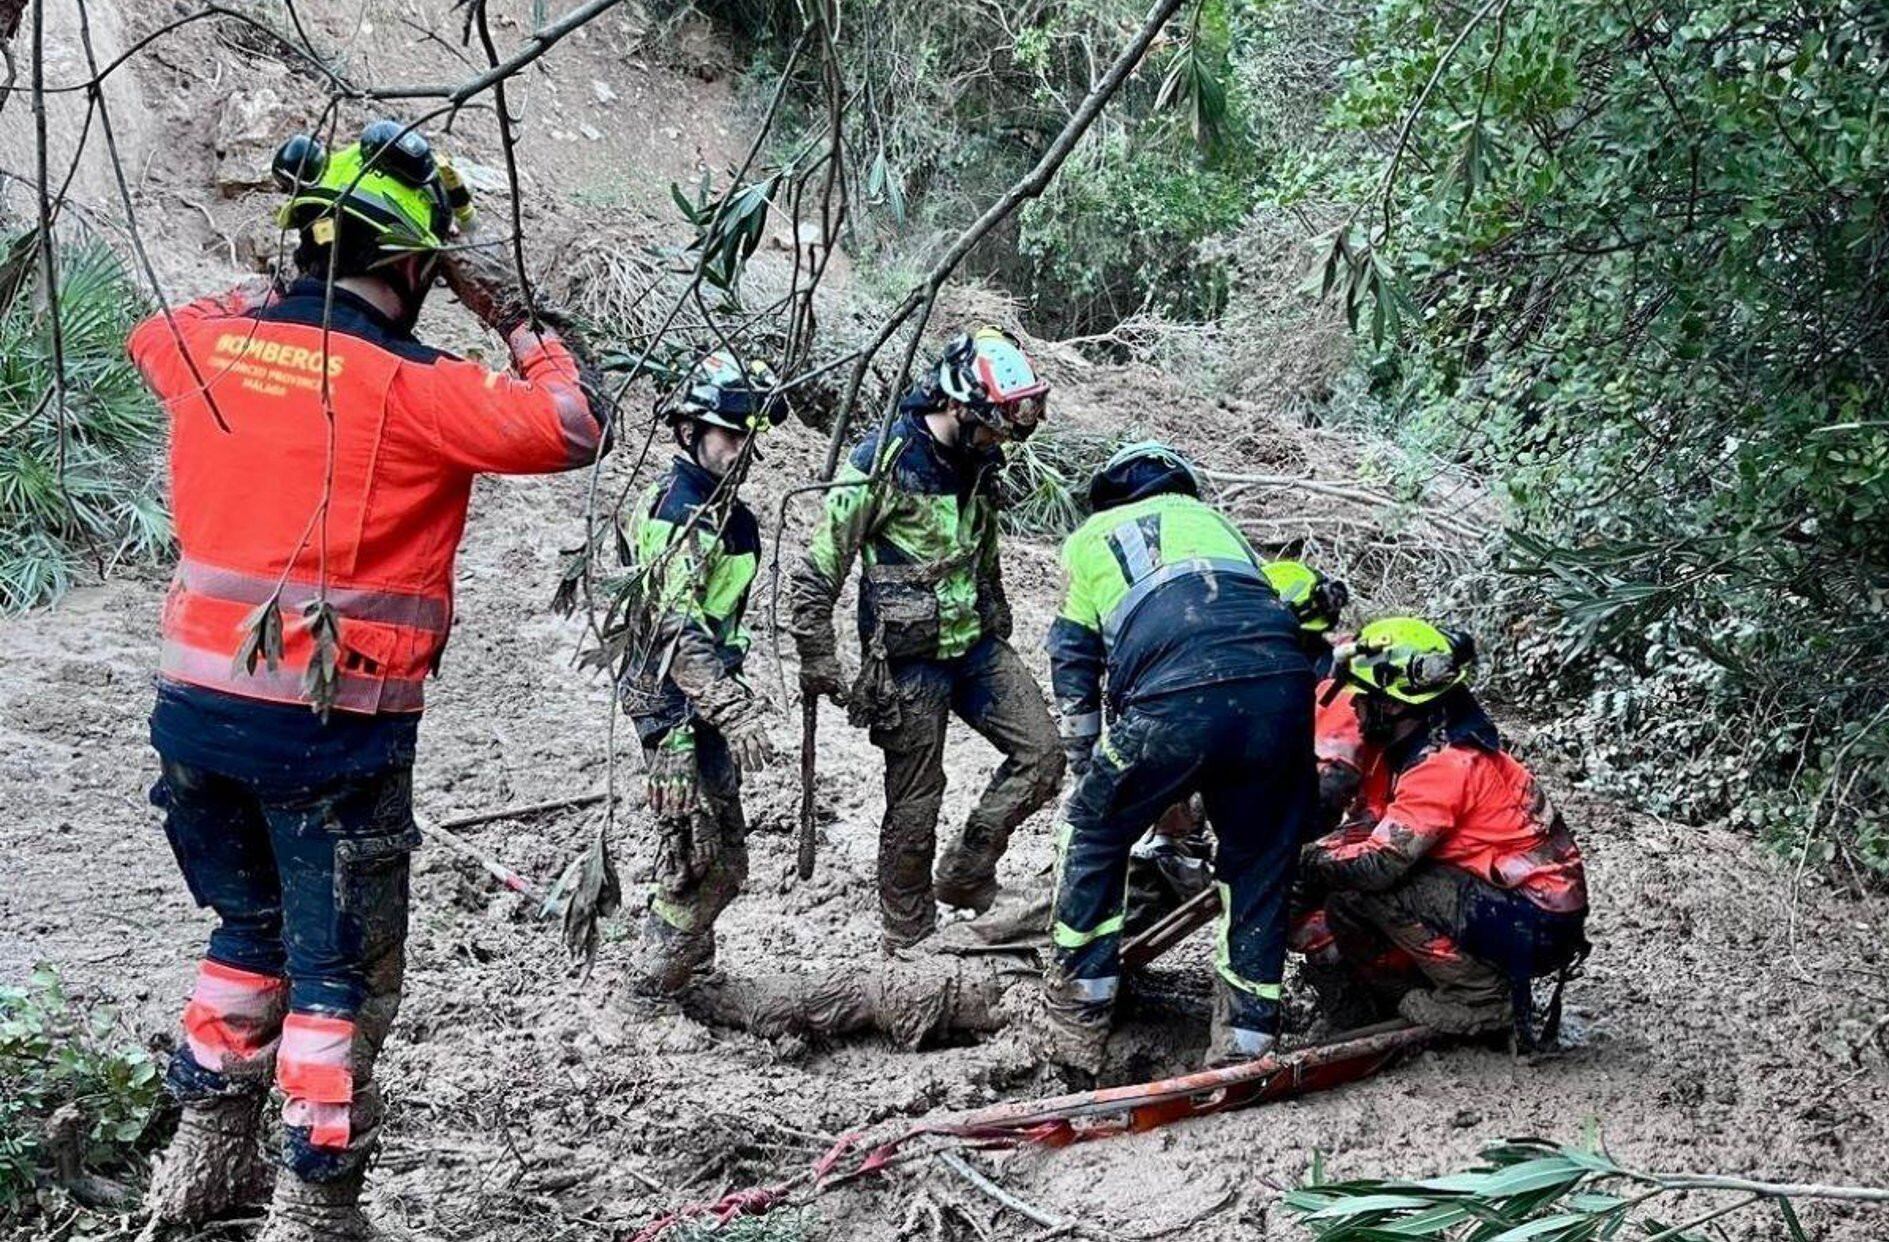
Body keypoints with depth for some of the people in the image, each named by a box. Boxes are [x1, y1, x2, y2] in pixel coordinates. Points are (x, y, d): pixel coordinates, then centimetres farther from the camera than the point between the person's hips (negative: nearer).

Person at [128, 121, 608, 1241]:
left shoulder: (209, 343, 3)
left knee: (252, 928, 25)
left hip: (197, 700, 7)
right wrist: (515, 316, 1)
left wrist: (280, 289, 25)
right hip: (335, 728, -6)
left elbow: (158, 333, 27)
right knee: (342, 971, 7)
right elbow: (574, 428, -11)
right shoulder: (409, 386, -15)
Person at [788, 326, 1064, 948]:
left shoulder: (978, 463, 4)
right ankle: (908, 937, 18)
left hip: (976, 644, 7)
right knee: (916, 803, 2)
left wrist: (1000, 635, 26)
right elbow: (817, 573, -13)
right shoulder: (884, 463, -17)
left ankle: (965, 876, 11)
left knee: (1041, 754, -2)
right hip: (909, 658, -7)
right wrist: (818, 664, -11)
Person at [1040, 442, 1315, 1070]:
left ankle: (1075, 1024, 20)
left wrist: (1090, 772, 35)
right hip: (1283, 683, 3)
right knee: (1260, 861, 18)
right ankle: (1244, 1043, 22)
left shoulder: (1092, 536, 29)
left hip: (1178, 694, -3)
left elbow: (1073, 668, 26)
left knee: (1094, 830, 19)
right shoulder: (1211, 518, 38)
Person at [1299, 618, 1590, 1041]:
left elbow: (1379, 864, -25)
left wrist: (1307, 860, -10)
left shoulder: (1445, 764, -21)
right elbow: (1364, 827, 10)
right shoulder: (1405, 749, 9)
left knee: (1356, 891, -18)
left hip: (1537, 924, -9)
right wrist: (1309, 851, -7)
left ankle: (1483, 997, -11)